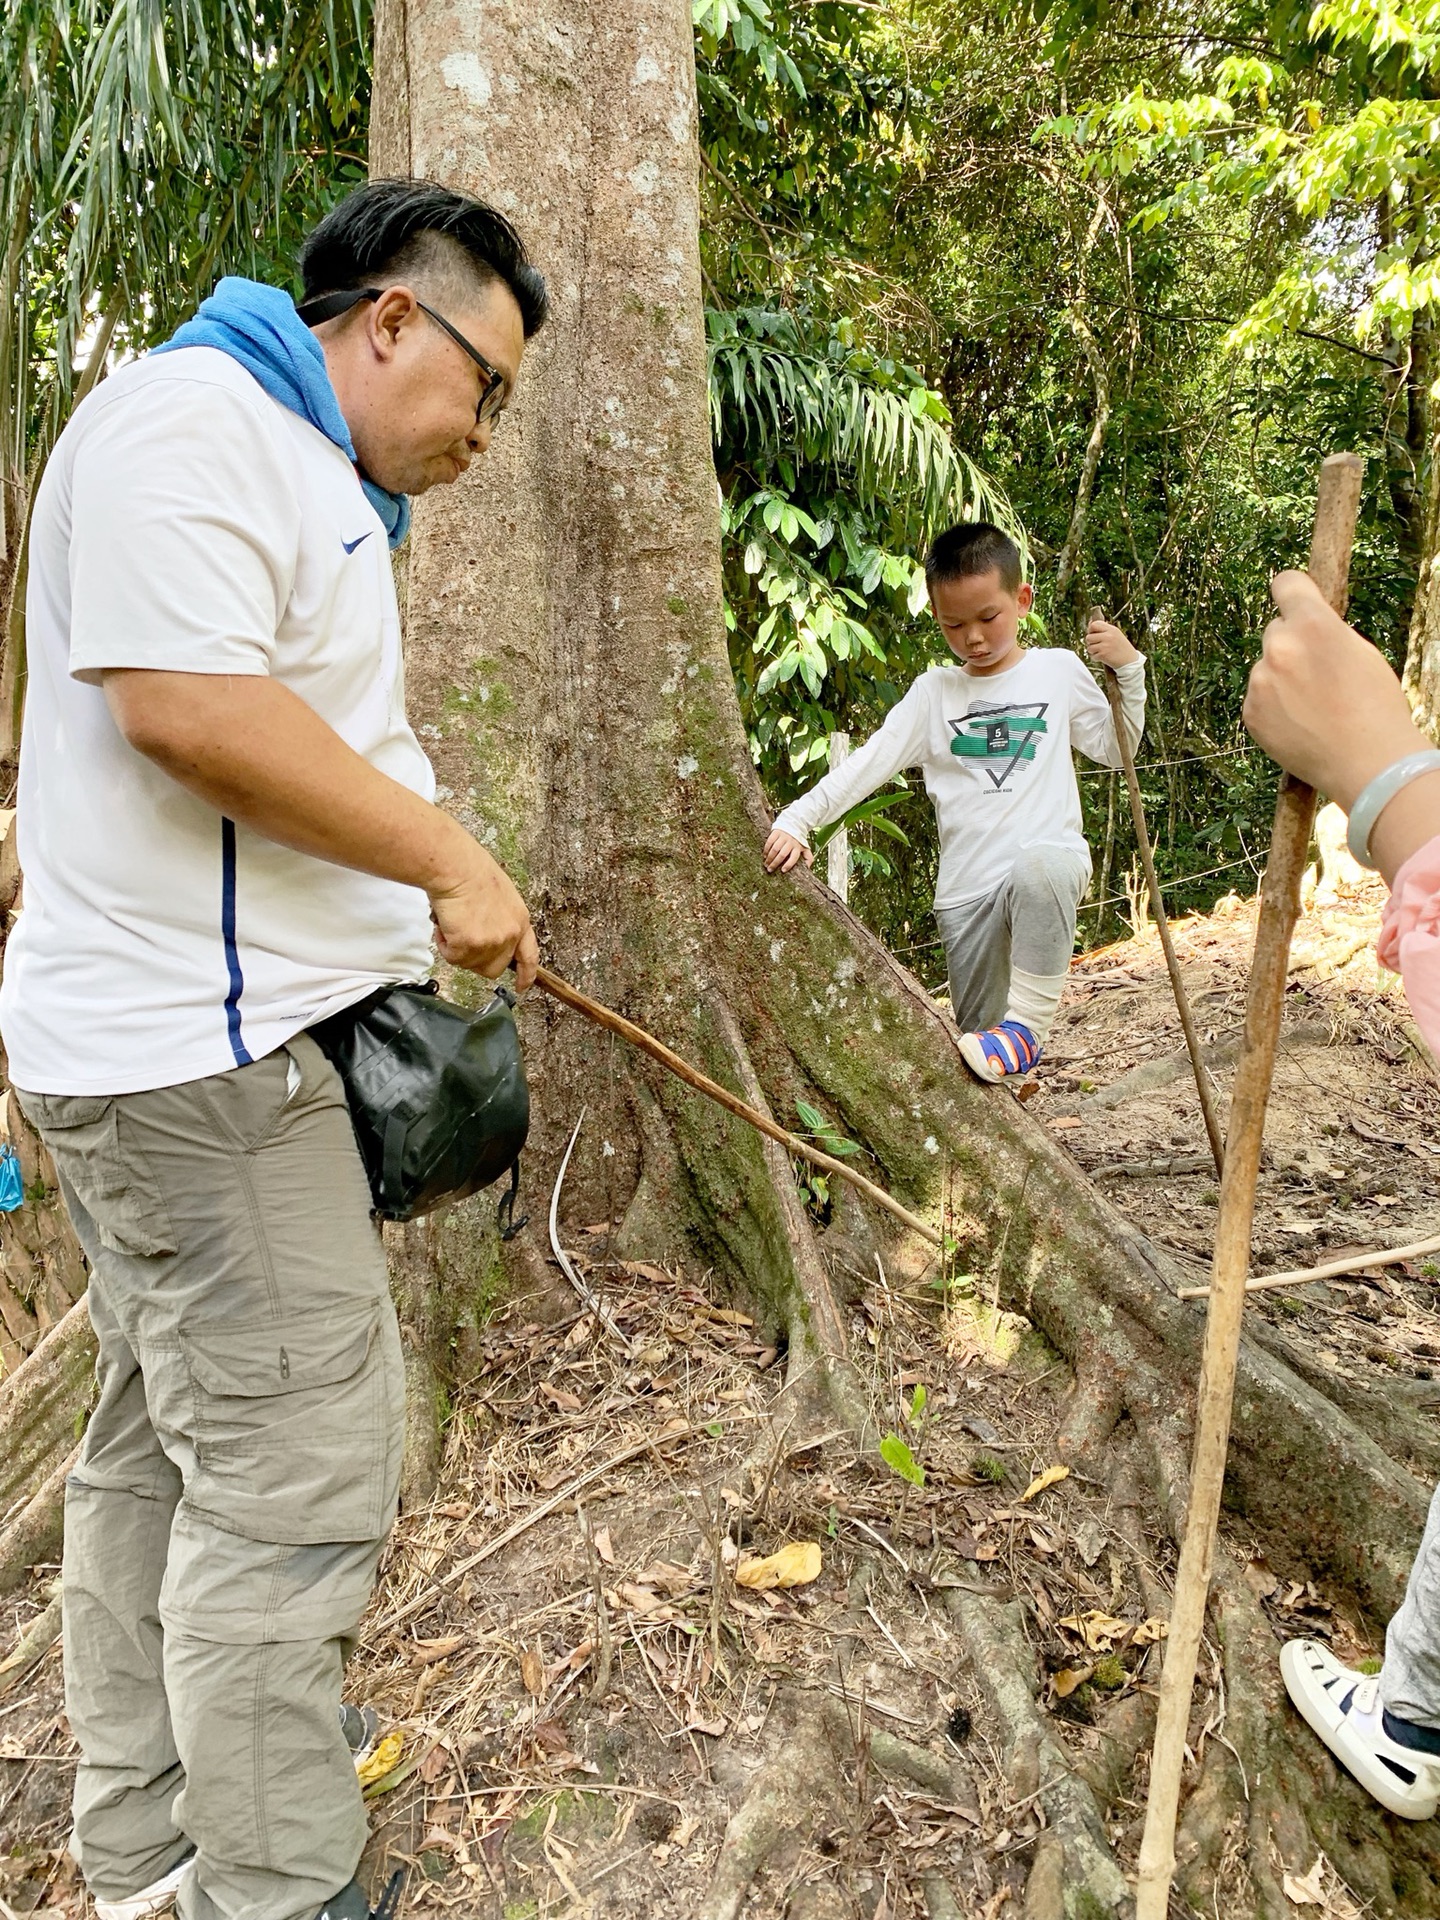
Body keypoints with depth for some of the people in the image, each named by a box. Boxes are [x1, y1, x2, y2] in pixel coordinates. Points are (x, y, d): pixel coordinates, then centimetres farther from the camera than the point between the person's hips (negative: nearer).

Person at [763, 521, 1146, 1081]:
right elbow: (867, 763, -1)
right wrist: (795, 822, -12)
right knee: (978, 1056, 2)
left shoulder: (1058, 670, 8)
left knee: (1036, 869, -40)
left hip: (1053, 857, -2)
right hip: (967, 889, 2)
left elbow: (1115, 750, 16)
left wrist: (1128, 668, 2)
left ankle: (1027, 1022, -27)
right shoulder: (935, 691, 8)